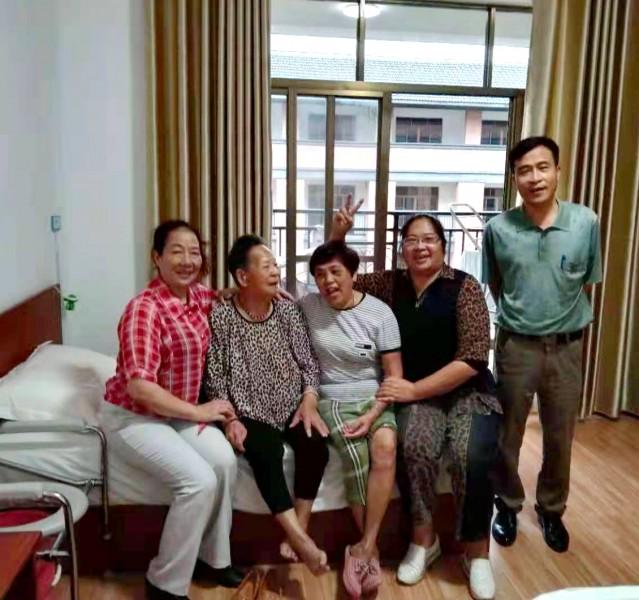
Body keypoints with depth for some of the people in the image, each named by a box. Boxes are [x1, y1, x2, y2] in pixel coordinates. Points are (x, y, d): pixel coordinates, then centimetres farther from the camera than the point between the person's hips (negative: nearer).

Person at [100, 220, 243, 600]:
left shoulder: (199, 297, 0)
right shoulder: (144, 309, -24)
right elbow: (139, 386, -29)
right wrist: (198, 412, -22)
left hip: (177, 412, 7)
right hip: (132, 416, -7)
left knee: (225, 459, -17)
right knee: (200, 480, -22)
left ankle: (212, 556, 6)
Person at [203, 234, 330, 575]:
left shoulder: (288, 310, 3)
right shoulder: (220, 317, -7)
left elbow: (309, 362, 4)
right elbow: (215, 376, -6)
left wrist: (309, 401, -10)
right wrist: (230, 419, -16)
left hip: (291, 407, 4)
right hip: (249, 412, -3)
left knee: (315, 442, -24)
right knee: (266, 450, -32)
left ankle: (297, 532, -10)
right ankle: (302, 541, -28)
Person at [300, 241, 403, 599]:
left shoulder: (380, 313, -4)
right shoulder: (308, 306, 0)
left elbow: (395, 375, -4)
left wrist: (372, 415, -16)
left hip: (375, 399, 0)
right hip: (333, 400, 0)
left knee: (386, 445, -32)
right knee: (355, 455, -29)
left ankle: (364, 548, -22)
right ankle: (372, 550, -12)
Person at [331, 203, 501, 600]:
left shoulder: (464, 287, -8)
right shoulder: (391, 284, 5)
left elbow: (473, 359, -14)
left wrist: (414, 390, -17)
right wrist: (339, 233, -2)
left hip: (468, 392, -2)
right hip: (417, 395, 2)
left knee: (472, 458, -28)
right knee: (415, 447, -29)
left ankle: (477, 552, -2)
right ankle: (424, 538, -3)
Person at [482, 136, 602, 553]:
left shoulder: (586, 223, -9)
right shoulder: (498, 228, -10)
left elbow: (587, 283, 4)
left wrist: (562, 316, 4)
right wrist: (519, 315, 5)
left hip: (567, 346, 1)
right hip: (516, 345, -1)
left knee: (560, 438, 15)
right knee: (508, 435, 13)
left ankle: (552, 509, 38)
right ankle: (508, 505, 36)